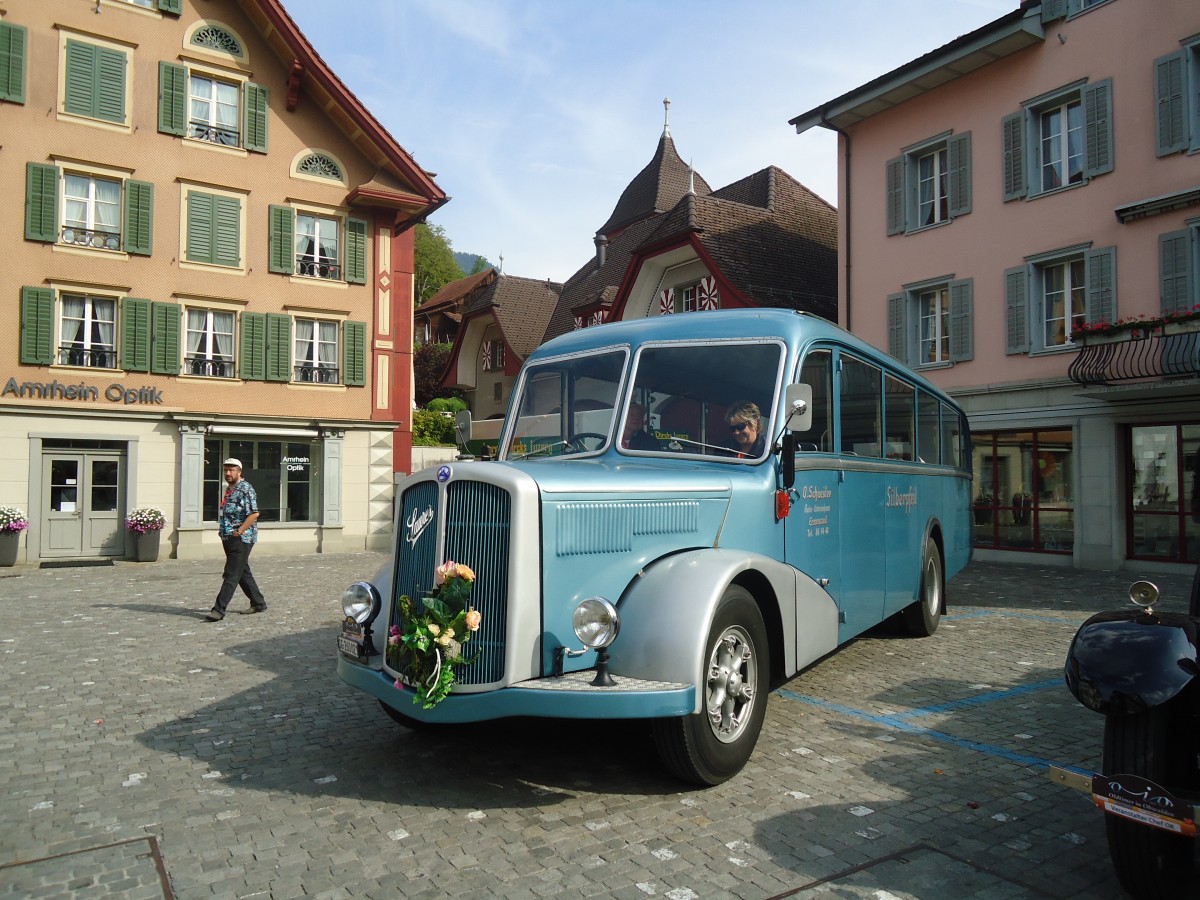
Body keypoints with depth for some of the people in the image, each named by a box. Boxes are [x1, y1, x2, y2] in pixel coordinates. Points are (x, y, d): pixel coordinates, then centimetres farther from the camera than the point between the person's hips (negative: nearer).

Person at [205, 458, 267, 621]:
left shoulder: (246, 489, -12)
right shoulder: (229, 489, 16)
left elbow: (254, 514, -20)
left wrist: (238, 532, -19)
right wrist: (224, 532, 13)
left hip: (241, 539, -9)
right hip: (228, 538, 10)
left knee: (231, 575, -8)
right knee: (243, 573, 14)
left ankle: (219, 610, -8)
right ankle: (258, 604, 24)